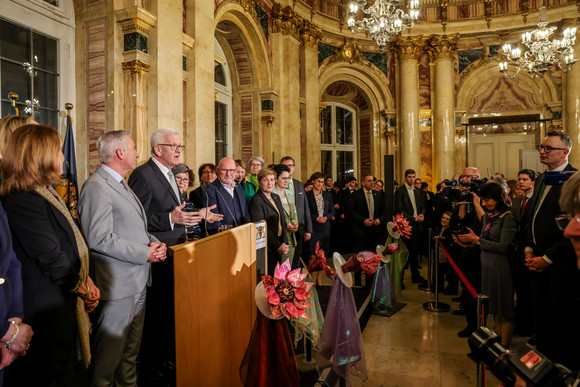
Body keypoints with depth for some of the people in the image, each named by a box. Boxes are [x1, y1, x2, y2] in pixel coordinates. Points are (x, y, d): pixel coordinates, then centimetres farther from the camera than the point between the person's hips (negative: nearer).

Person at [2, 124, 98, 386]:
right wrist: (83, 288, -8)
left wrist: (87, 280, 0)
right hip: (47, 310, -9)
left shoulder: (45, 192, 9)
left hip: (65, 303, 9)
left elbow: (71, 245, 11)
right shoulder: (22, 202, -23)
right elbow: (51, 259, -22)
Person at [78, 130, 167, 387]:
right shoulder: (97, 186, -16)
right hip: (118, 284, -9)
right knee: (110, 350, 7)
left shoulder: (120, 183, 15)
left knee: (131, 348, 22)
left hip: (138, 281, 10)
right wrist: (145, 254, -19)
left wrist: (153, 241, 2)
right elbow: (99, 238, -23)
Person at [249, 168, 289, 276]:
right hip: (266, 248, -7)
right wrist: (278, 246, -14)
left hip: (279, 248, 7)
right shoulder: (256, 200, -11)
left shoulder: (276, 197, 14)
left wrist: (284, 244, 2)